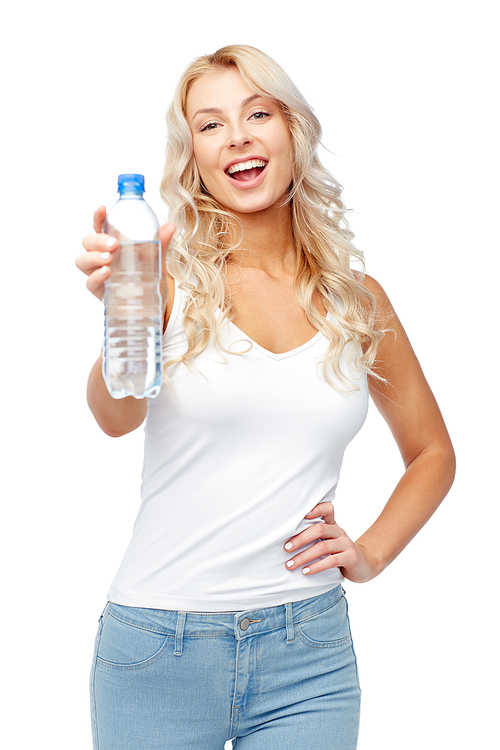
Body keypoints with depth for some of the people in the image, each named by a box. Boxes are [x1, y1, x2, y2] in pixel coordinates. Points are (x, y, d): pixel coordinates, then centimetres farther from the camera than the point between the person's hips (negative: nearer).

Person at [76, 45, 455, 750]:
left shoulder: (355, 297, 4)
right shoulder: (171, 275, -4)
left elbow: (432, 452, 16)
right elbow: (117, 417, -22)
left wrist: (371, 551, 1)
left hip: (309, 649, 2)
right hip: (159, 649, -2)